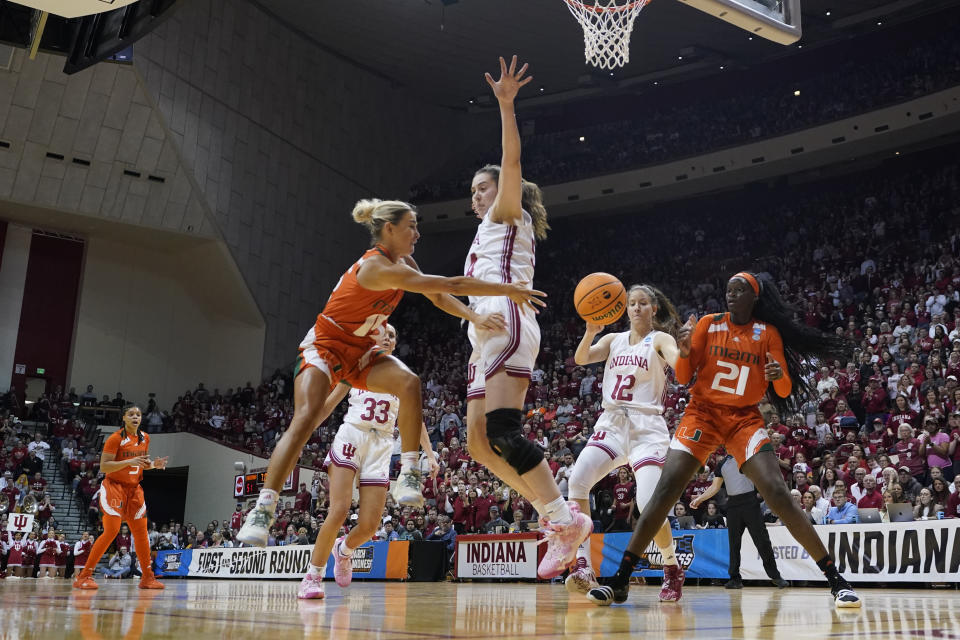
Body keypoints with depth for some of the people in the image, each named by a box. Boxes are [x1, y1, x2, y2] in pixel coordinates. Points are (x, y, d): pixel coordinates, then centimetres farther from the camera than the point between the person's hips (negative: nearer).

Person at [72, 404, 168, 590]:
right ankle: (84, 576, -8)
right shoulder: (116, 438, -11)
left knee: (141, 532, 6)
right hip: (114, 486, -6)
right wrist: (129, 462, -27)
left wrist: (154, 464, 1)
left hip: (134, 489, 6)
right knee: (111, 531, -16)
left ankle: (147, 577, 16)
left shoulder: (145, 438, 9)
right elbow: (103, 466, -16)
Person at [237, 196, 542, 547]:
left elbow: (437, 295, 3)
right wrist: (509, 290, -32)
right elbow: (450, 285, -33)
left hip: (362, 352, 7)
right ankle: (263, 508, -18)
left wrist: (475, 318, -16)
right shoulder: (377, 267, -28)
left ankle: (408, 476, -19)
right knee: (305, 418, -25)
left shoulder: (403, 261, 0)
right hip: (325, 347, -7)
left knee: (410, 383, -22)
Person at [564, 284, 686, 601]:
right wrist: (590, 333, -19)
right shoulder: (614, 340, 17)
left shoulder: (661, 339, 4)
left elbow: (680, 363, -17)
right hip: (611, 423, 4)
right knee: (577, 479, -23)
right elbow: (581, 358, 1)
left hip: (646, 426, -4)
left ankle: (673, 570, 8)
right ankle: (584, 568, -21)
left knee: (649, 505, -18)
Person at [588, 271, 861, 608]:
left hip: (745, 418, 0)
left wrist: (779, 376, -21)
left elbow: (785, 391, 2)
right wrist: (684, 351, -19)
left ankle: (836, 580, -4)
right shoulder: (709, 324, 4)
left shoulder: (769, 332, 3)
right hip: (703, 413, 0)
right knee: (665, 491, -13)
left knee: (778, 495, -16)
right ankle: (620, 581, -7)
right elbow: (683, 377, 2)